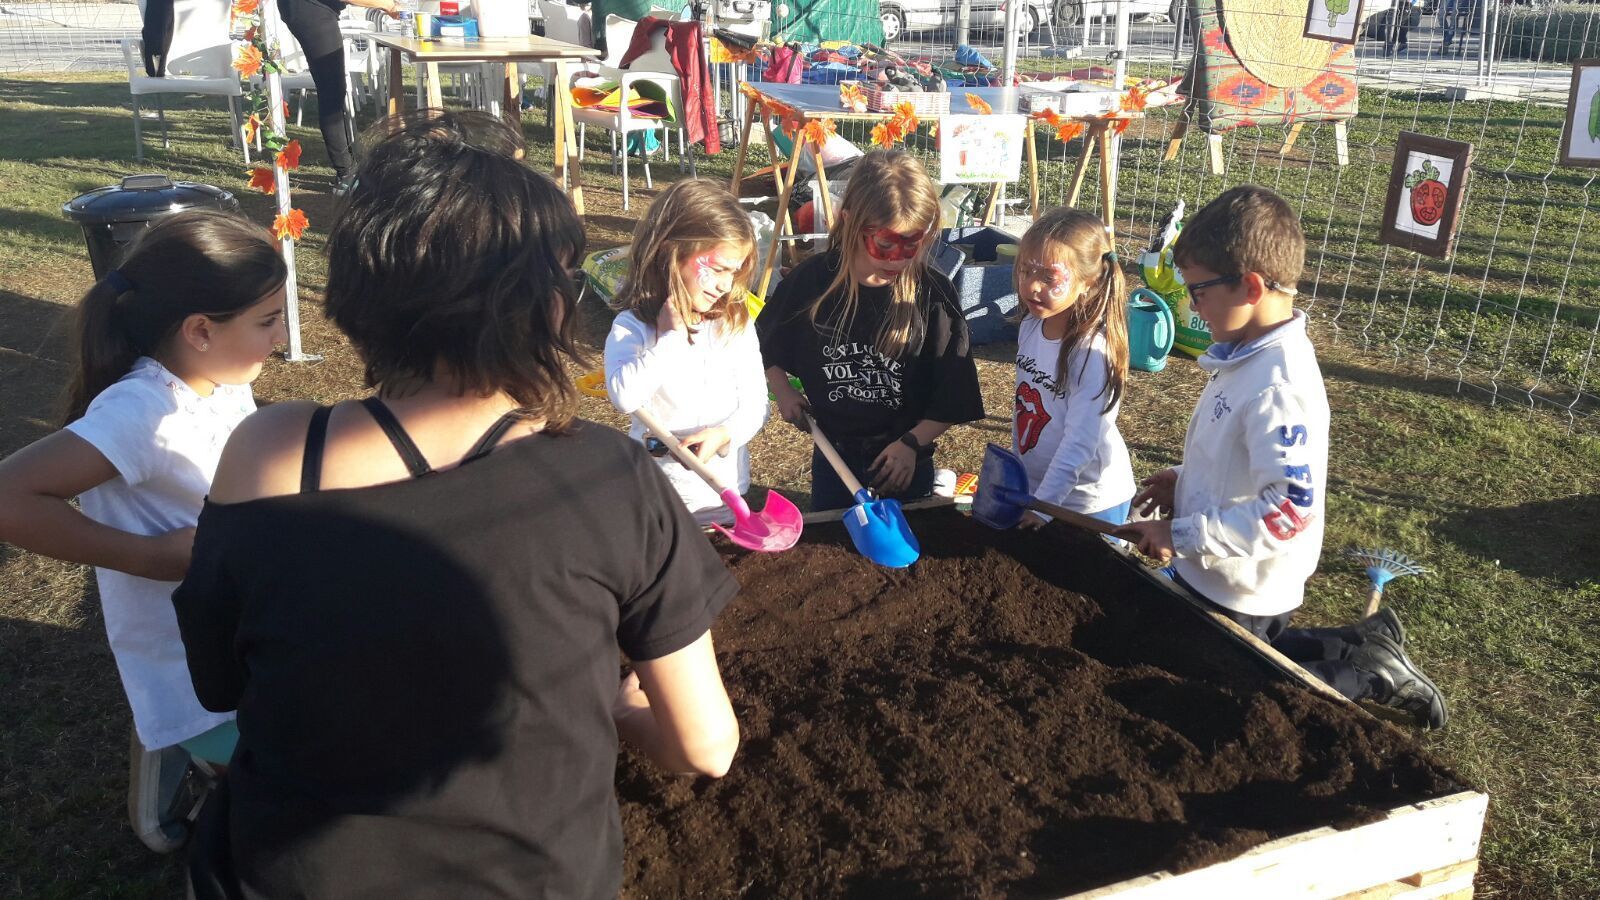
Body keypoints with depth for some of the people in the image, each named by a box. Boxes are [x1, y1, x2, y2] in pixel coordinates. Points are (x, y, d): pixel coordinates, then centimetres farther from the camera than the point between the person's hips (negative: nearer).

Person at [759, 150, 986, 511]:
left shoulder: (933, 295, -15)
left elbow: (953, 396, -9)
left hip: (906, 459, -1)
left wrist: (912, 442, -17)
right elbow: (768, 346, 8)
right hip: (833, 455, 2)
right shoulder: (810, 281, -12)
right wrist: (783, 391, -5)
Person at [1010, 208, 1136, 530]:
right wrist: (1017, 471, 15)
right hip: (1032, 486, 7)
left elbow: (1079, 443, -26)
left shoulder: (1092, 351, -25)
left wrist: (1042, 504, -27)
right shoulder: (1030, 327, -4)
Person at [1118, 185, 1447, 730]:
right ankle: (1360, 650, 26)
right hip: (1215, 576, 10)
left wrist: (1181, 536, -31)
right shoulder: (1253, 352, 0)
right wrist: (1185, 480, 3)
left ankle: (1366, 678, 12)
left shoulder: (1279, 386, -31)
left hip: (1237, 596, -10)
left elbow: (1291, 507, -35)